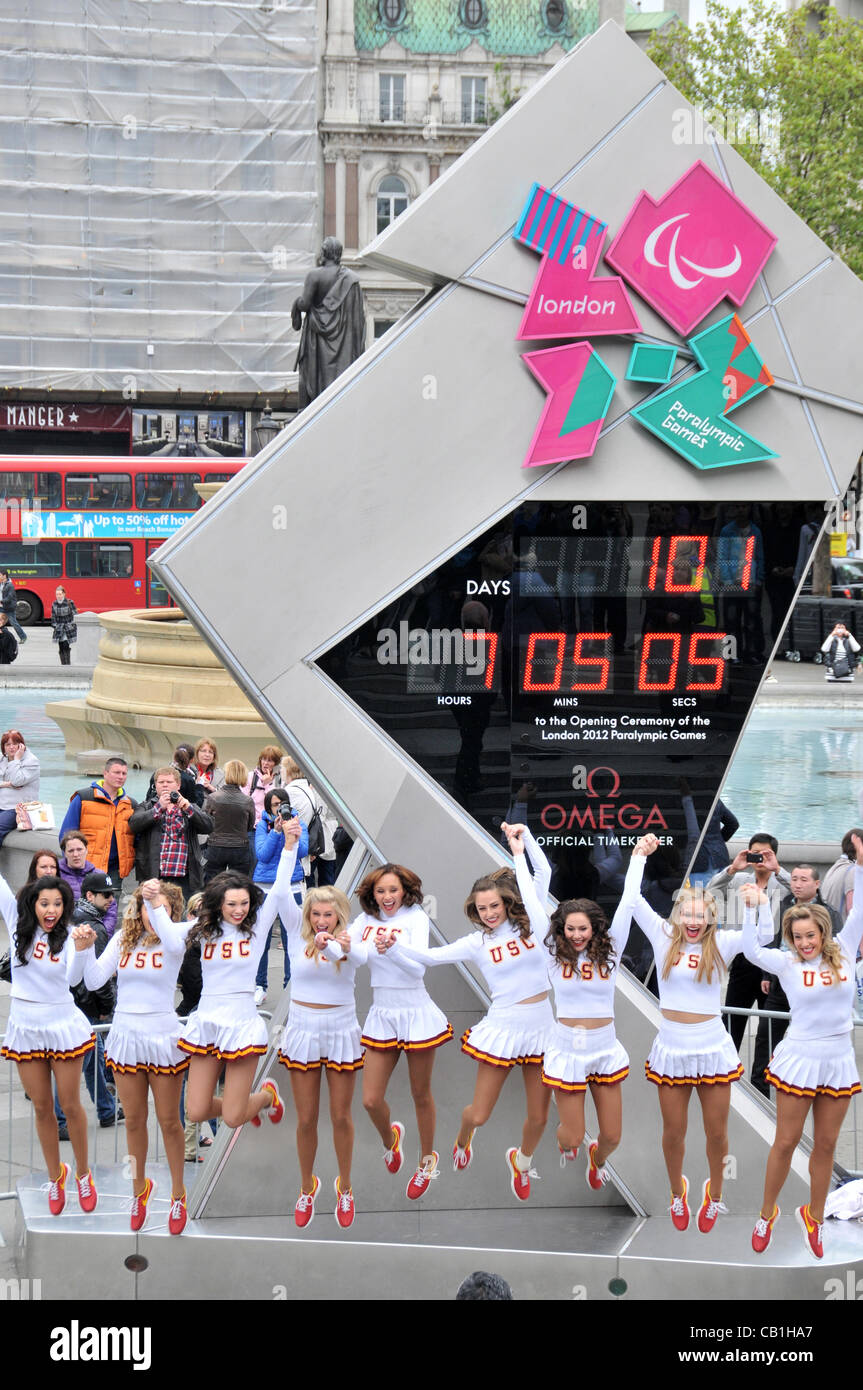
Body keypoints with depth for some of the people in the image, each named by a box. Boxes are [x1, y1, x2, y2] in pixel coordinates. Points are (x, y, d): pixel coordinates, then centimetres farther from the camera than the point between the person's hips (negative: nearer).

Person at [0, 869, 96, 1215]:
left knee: (70, 1106, 3)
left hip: (62, 1027, -2)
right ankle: (55, 1176, 24)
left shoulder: (67, 937, -8)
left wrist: (81, 949, -41)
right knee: (42, 1108, 10)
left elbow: (74, 979, -23)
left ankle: (82, 1173, 20)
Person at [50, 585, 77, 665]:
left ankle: (68, 663, -10)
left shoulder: (69, 603, -8)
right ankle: (63, 663, 9)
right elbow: (53, 617, 12)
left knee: (66, 646, -15)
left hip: (68, 628, -4)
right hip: (59, 628, 4)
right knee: (61, 647, 1)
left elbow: (75, 615, -2)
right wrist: (53, 627, 10)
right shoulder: (54, 604, 4)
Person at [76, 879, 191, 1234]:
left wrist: (158, 903, -38)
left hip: (162, 1037, -3)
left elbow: (174, 942, -33)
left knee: (169, 1121, 7)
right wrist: (86, 950, -19)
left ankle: (178, 1194, 21)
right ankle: (139, 1187, 32)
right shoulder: (123, 939, 3)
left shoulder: (174, 936, -7)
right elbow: (94, 981, -3)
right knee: (134, 1120, 14)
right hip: (125, 1035, 3)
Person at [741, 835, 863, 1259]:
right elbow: (752, 950, -20)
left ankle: (814, 1216, 27)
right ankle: (767, 1214, 22)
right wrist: (753, 907, -28)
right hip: (799, 1060, -2)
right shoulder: (787, 964, -5)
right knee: (786, 1143, 6)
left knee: (825, 1145, 12)